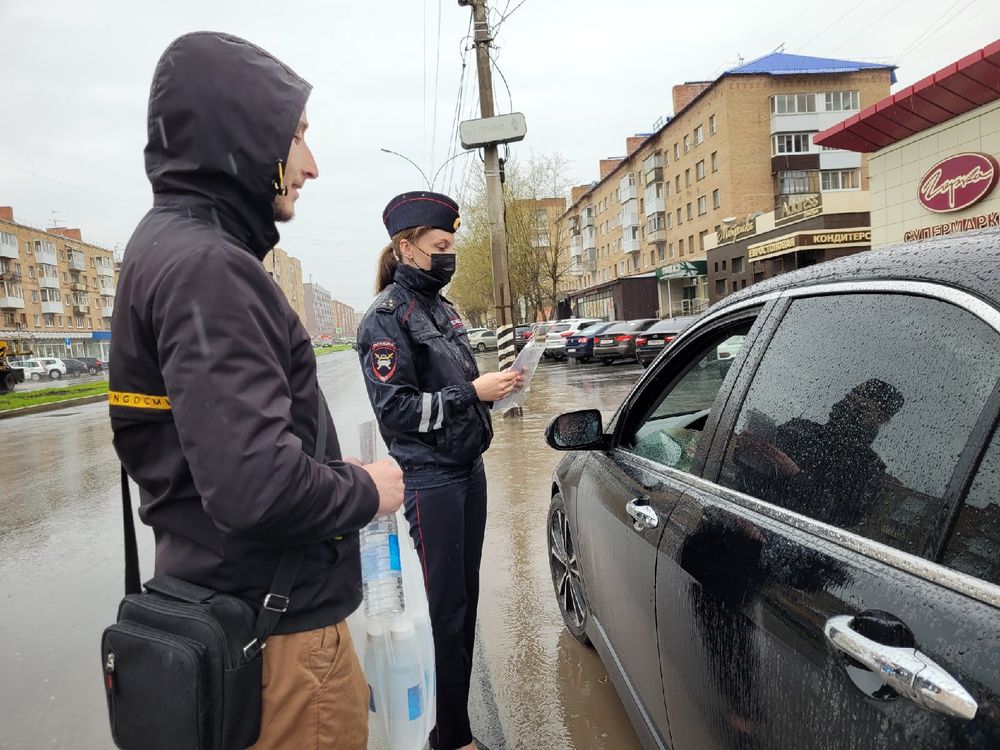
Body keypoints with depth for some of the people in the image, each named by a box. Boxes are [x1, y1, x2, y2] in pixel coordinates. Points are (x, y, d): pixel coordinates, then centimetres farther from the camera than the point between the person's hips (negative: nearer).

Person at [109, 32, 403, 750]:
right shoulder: (207, 266, -23)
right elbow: (257, 486, -32)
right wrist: (366, 490, -14)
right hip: (278, 627, -10)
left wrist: (335, 473, 10)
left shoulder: (171, 245, 11)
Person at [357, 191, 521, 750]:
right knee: (446, 608, 1)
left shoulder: (442, 308, 13)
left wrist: (495, 384, 3)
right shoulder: (387, 317, -11)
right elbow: (395, 407, -17)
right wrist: (472, 393, -19)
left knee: (465, 598, 16)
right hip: (431, 479, -8)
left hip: (468, 469, 8)